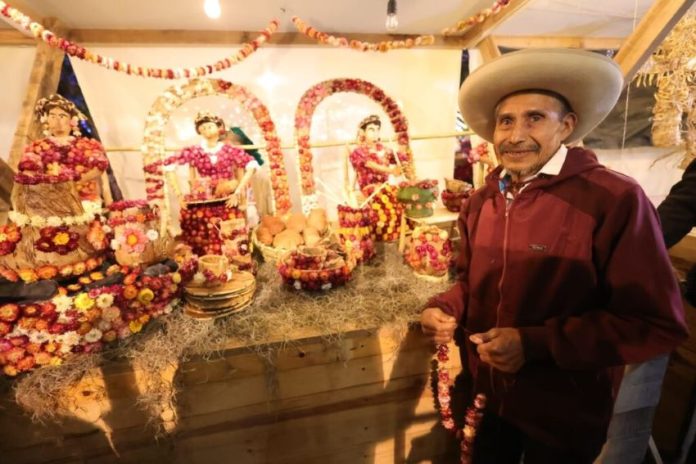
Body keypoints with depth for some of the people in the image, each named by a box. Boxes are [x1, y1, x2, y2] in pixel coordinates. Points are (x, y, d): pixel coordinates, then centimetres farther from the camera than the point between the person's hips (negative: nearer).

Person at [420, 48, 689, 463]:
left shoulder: (615, 201, -21)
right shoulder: (480, 202, -3)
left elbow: (655, 323, -19)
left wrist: (536, 343, -26)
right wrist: (444, 309, -11)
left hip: (565, 416, -4)